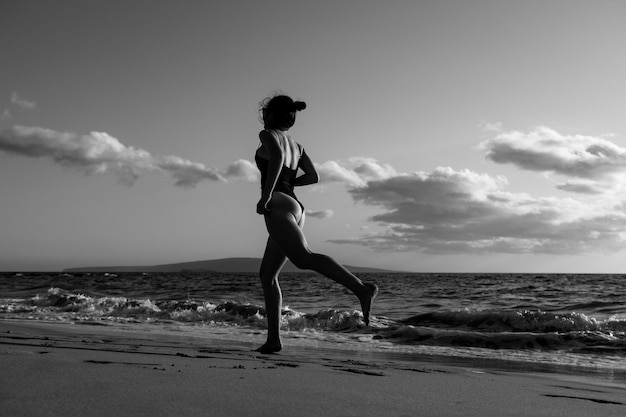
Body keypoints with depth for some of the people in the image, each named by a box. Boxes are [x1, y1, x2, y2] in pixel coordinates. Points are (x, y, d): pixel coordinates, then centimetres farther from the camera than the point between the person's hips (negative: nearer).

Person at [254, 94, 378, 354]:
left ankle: (361, 289, -44)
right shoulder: (296, 145, 24)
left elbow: (277, 155, -19)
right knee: (267, 275, 10)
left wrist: (266, 195, -18)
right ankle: (273, 339, 5)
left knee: (304, 259, -28)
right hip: (295, 207, 9)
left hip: (278, 206, -9)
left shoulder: (268, 135, 3)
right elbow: (313, 177, 24)